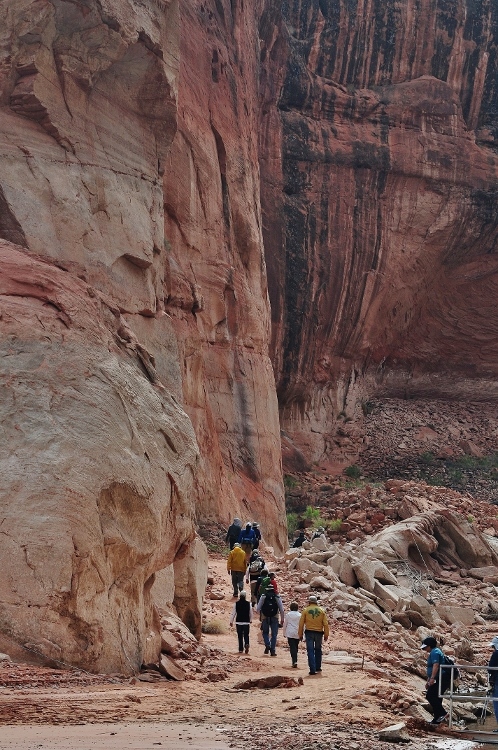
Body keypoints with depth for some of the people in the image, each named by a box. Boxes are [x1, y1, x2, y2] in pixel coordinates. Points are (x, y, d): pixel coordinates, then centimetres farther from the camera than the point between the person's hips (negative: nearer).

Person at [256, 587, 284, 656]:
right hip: (274, 618, 0)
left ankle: (267, 645, -4)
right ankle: (272, 650, 4)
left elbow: (258, 609, -3)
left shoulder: (263, 597, 0)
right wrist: (282, 619, 7)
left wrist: (260, 614, 15)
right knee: (274, 634, 8)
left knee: (265, 633, 18)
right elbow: (281, 609, -1)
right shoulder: (277, 597, 0)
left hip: (265, 618, 0)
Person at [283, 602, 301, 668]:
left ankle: (294, 661, -21)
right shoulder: (300, 615, 1)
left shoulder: (288, 615, 0)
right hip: (297, 634, 2)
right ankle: (295, 660, 21)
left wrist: (284, 633, 16)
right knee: (296, 647, 15)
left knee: (292, 647, -7)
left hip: (290, 634, -2)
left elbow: (285, 624, 5)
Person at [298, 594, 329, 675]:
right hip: (319, 632, 2)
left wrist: (300, 634, 5)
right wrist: (326, 634, 8)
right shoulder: (321, 611, 4)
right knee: (318, 650, 20)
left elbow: (301, 624, -2)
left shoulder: (305, 610, -1)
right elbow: (325, 624, 2)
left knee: (310, 651, -2)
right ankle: (318, 667, 26)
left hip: (309, 632, -2)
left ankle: (312, 669, -9)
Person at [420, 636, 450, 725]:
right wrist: (428, 681, 32)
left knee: (430, 696, -14)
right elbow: (431, 669, 30)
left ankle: (442, 714, -16)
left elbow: (436, 665, -24)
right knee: (436, 698, 11)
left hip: (441, 679, -11)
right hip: (441, 679, 11)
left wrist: (432, 678, -30)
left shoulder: (434, 652, -10)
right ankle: (437, 719, 14)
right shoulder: (433, 652, 23)